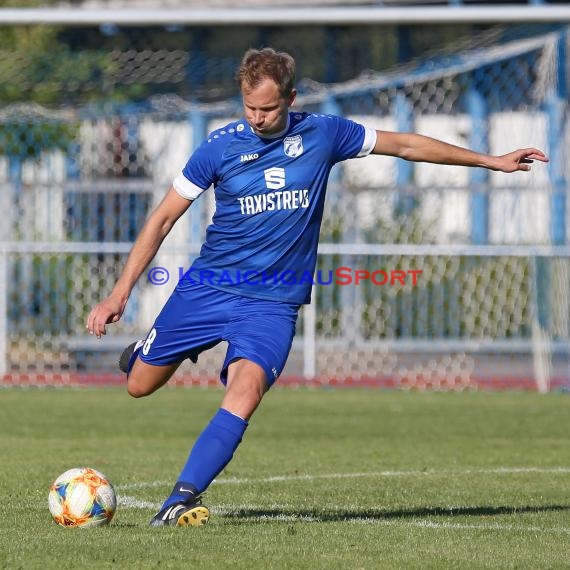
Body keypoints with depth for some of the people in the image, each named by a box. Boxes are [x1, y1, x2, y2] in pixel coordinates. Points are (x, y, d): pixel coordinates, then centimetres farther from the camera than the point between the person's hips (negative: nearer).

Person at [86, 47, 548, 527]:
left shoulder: (323, 134, -3)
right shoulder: (221, 147, -6)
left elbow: (405, 145, 11)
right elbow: (163, 218, -1)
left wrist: (492, 161, 15)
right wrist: (121, 292, -7)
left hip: (274, 302, -1)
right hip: (207, 289, 1)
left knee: (246, 389, -27)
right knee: (140, 385, 6)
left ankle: (183, 499, -29)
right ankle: (144, 353, 44)